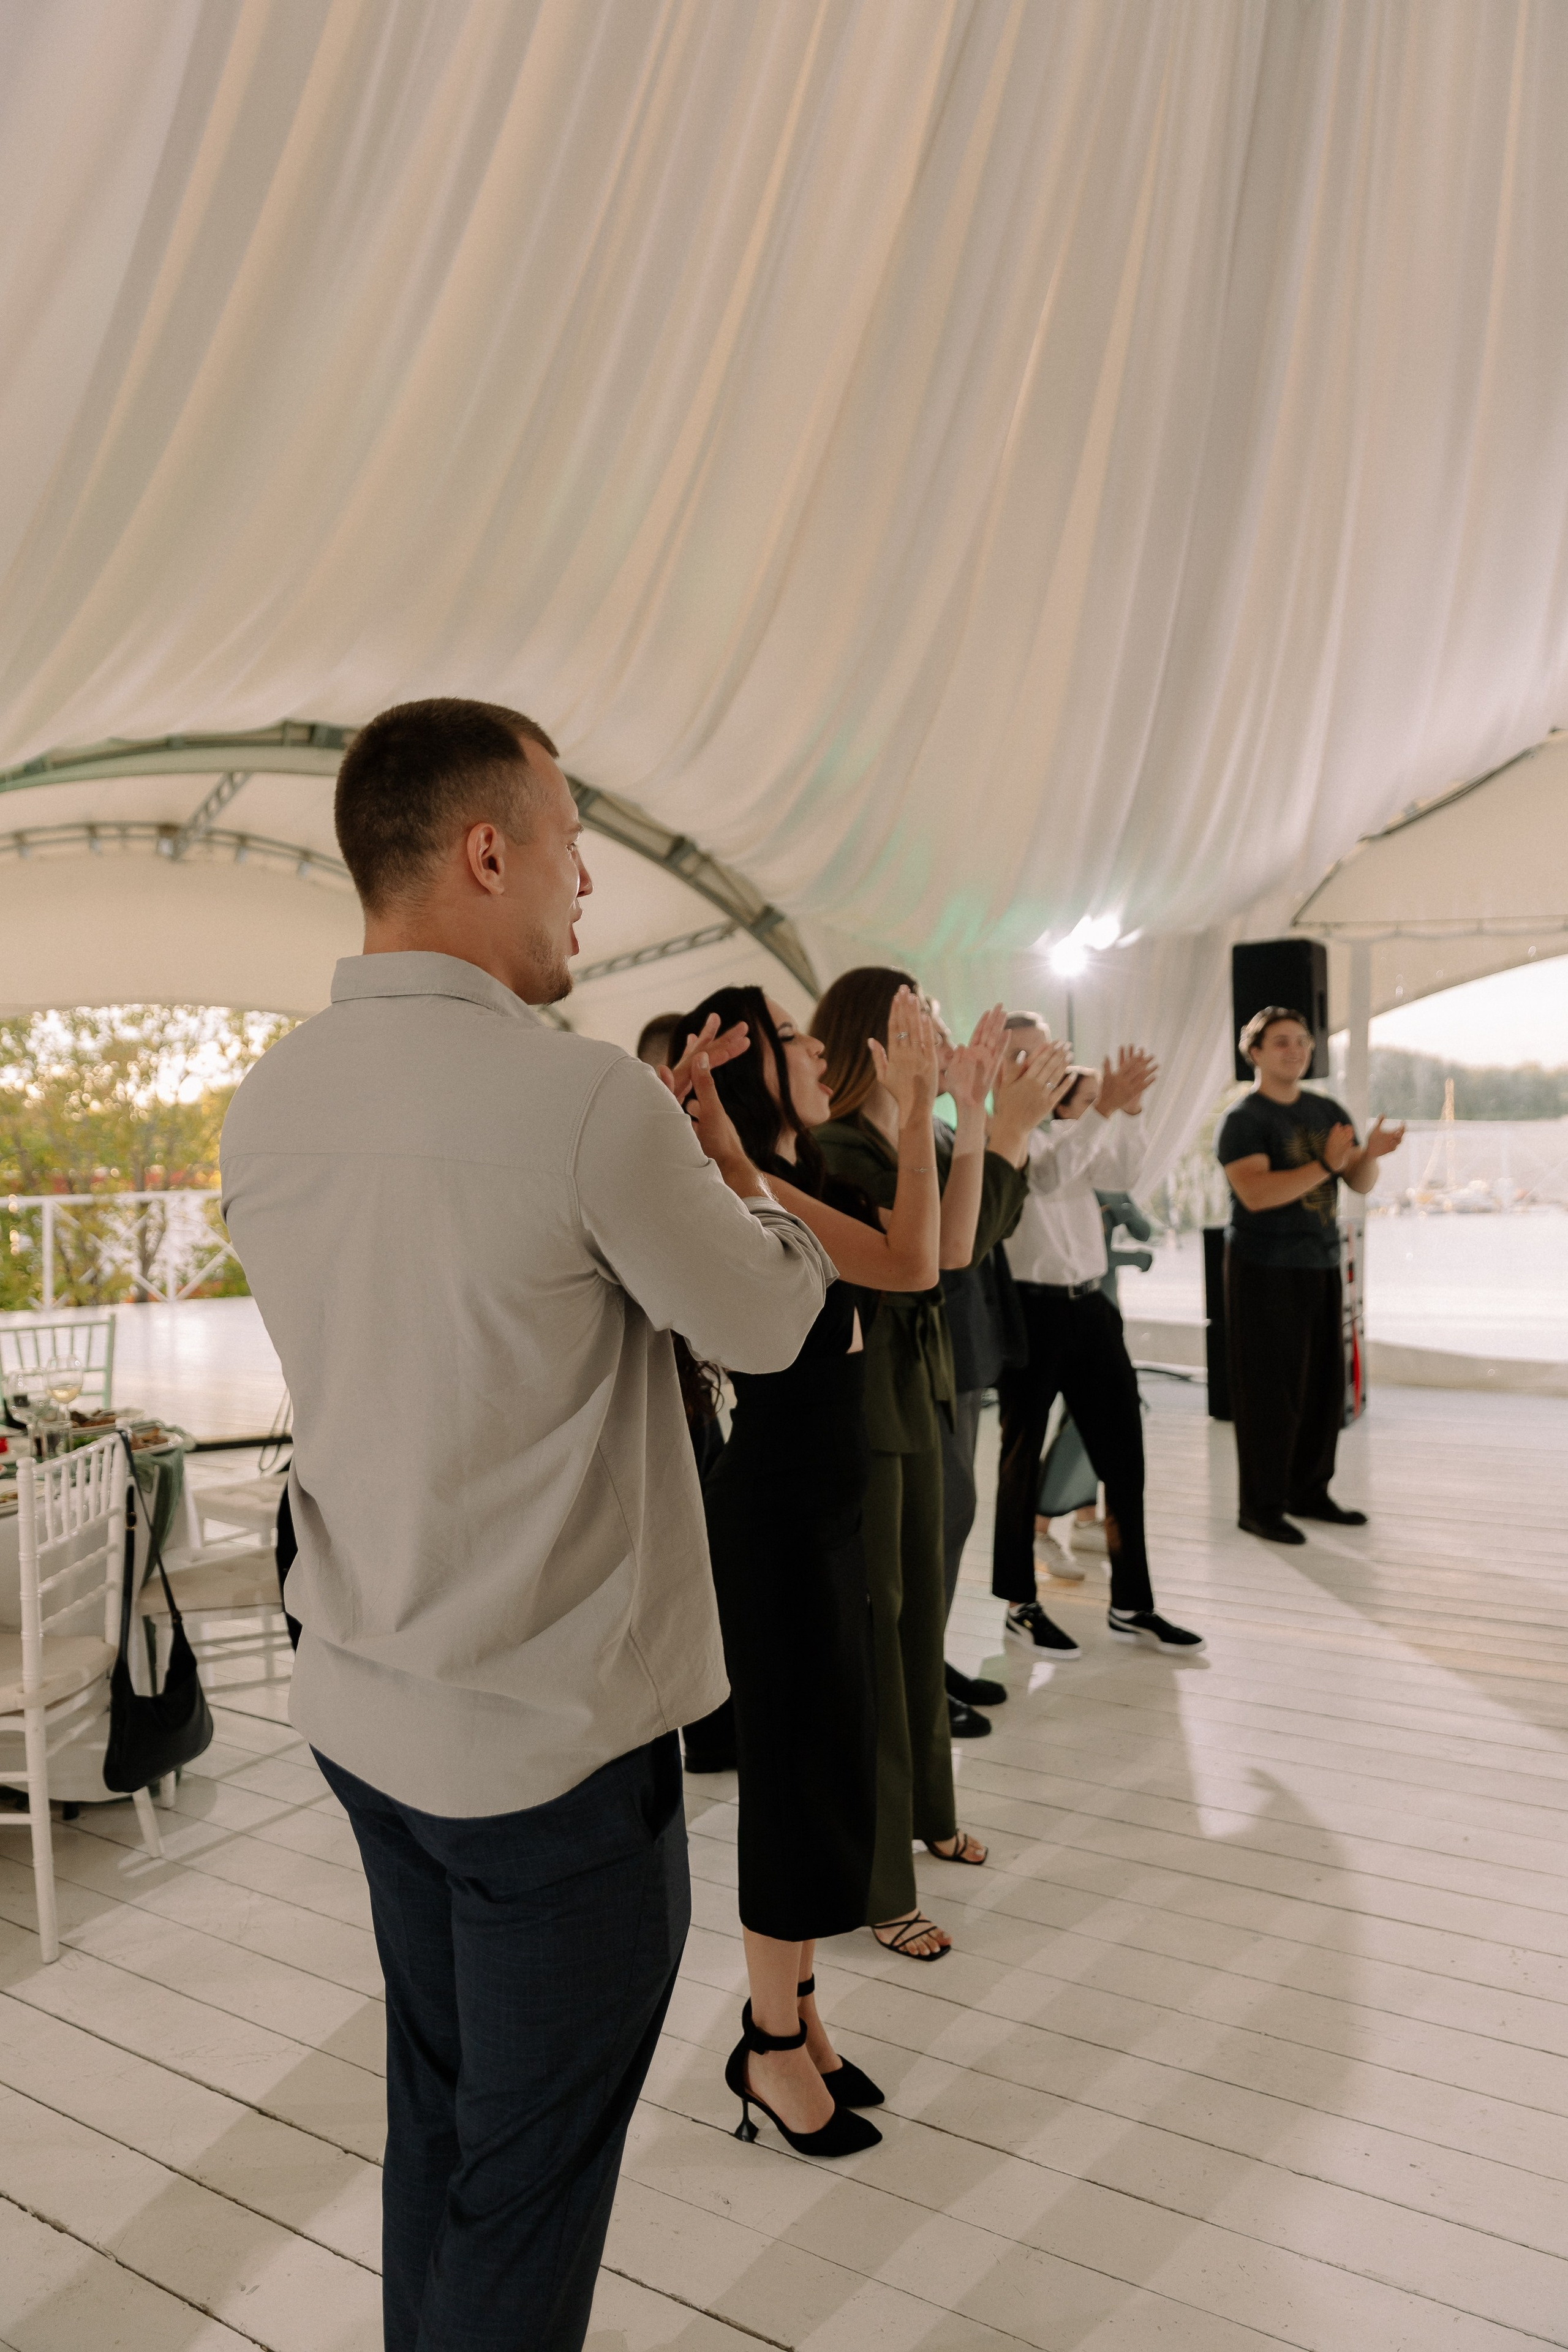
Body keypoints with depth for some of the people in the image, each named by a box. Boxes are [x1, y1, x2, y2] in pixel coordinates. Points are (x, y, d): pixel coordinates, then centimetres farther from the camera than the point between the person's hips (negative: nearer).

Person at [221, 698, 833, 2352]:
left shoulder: (263, 1107, -1)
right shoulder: (587, 1100, -23)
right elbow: (766, 1321, -10)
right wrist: (721, 1158, 8)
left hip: (361, 1708, 7)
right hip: (554, 1734, -7)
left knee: (434, 2110, 25)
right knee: (531, 2172, 13)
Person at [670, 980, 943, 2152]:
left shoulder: (802, 1179, 9)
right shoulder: (749, 1189, -20)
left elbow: (933, 1251, 13)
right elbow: (910, 1263, -28)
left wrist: (929, 1102, 11)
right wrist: (917, 1104, -22)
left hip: (827, 1507, 10)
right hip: (771, 1517, -10)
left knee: (832, 1761, 17)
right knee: (798, 1764, 2)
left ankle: (795, 2010, 34)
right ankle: (772, 2047, 21)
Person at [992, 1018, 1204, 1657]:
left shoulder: (1068, 1122, 12)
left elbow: (1120, 1175, 14)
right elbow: (1045, 1174, -28)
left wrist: (1128, 1110, 0)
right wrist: (1101, 1110, -32)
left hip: (1088, 1304, 7)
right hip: (1030, 1309, -7)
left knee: (1123, 1454, 9)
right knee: (1024, 1459, 7)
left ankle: (1131, 1604, 21)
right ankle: (1021, 1605, 20)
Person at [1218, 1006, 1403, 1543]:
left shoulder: (1327, 1112, 11)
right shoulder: (1243, 1120, -9)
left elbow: (1361, 1183, 9)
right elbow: (1256, 1193, -23)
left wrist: (1370, 1152, -12)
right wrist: (1325, 1165, -28)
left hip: (1322, 1265, 7)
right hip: (1266, 1270, -7)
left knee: (1324, 1386, 10)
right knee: (1271, 1391, -4)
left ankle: (1309, 1491, 23)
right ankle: (1259, 1507, 4)